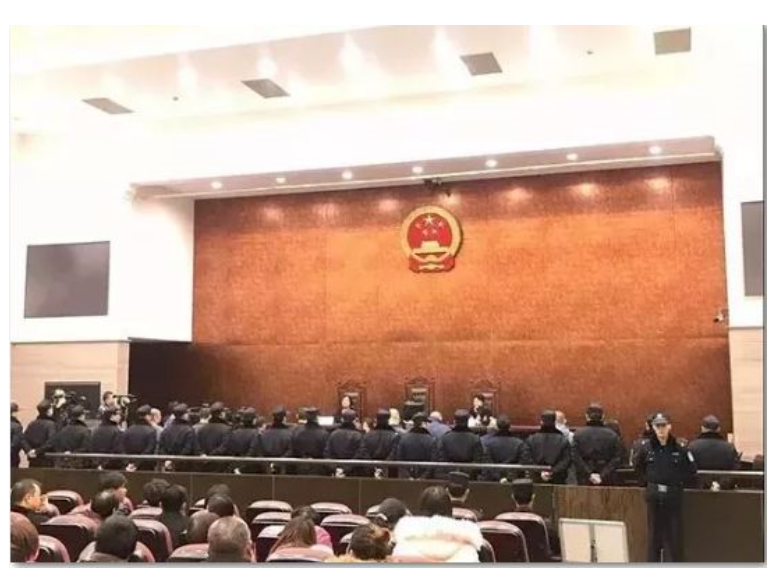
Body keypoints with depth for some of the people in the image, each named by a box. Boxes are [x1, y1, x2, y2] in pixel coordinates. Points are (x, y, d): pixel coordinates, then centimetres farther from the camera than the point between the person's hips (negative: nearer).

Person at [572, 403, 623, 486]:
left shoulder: (578, 434, 0)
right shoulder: (612, 435, 1)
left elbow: (575, 458, -7)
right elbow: (616, 459, -4)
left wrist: (589, 474, -7)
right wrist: (603, 475, -7)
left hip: (584, 481, 0)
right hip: (606, 482, 0)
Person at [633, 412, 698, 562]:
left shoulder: (679, 450, -8)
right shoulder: (647, 448, -1)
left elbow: (692, 472, -1)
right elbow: (638, 468, 16)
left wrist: (680, 483, -2)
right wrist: (647, 481, 7)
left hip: (673, 496, -2)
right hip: (653, 496, 2)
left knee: (673, 534, 3)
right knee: (654, 533, 9)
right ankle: (653, 563, 18)